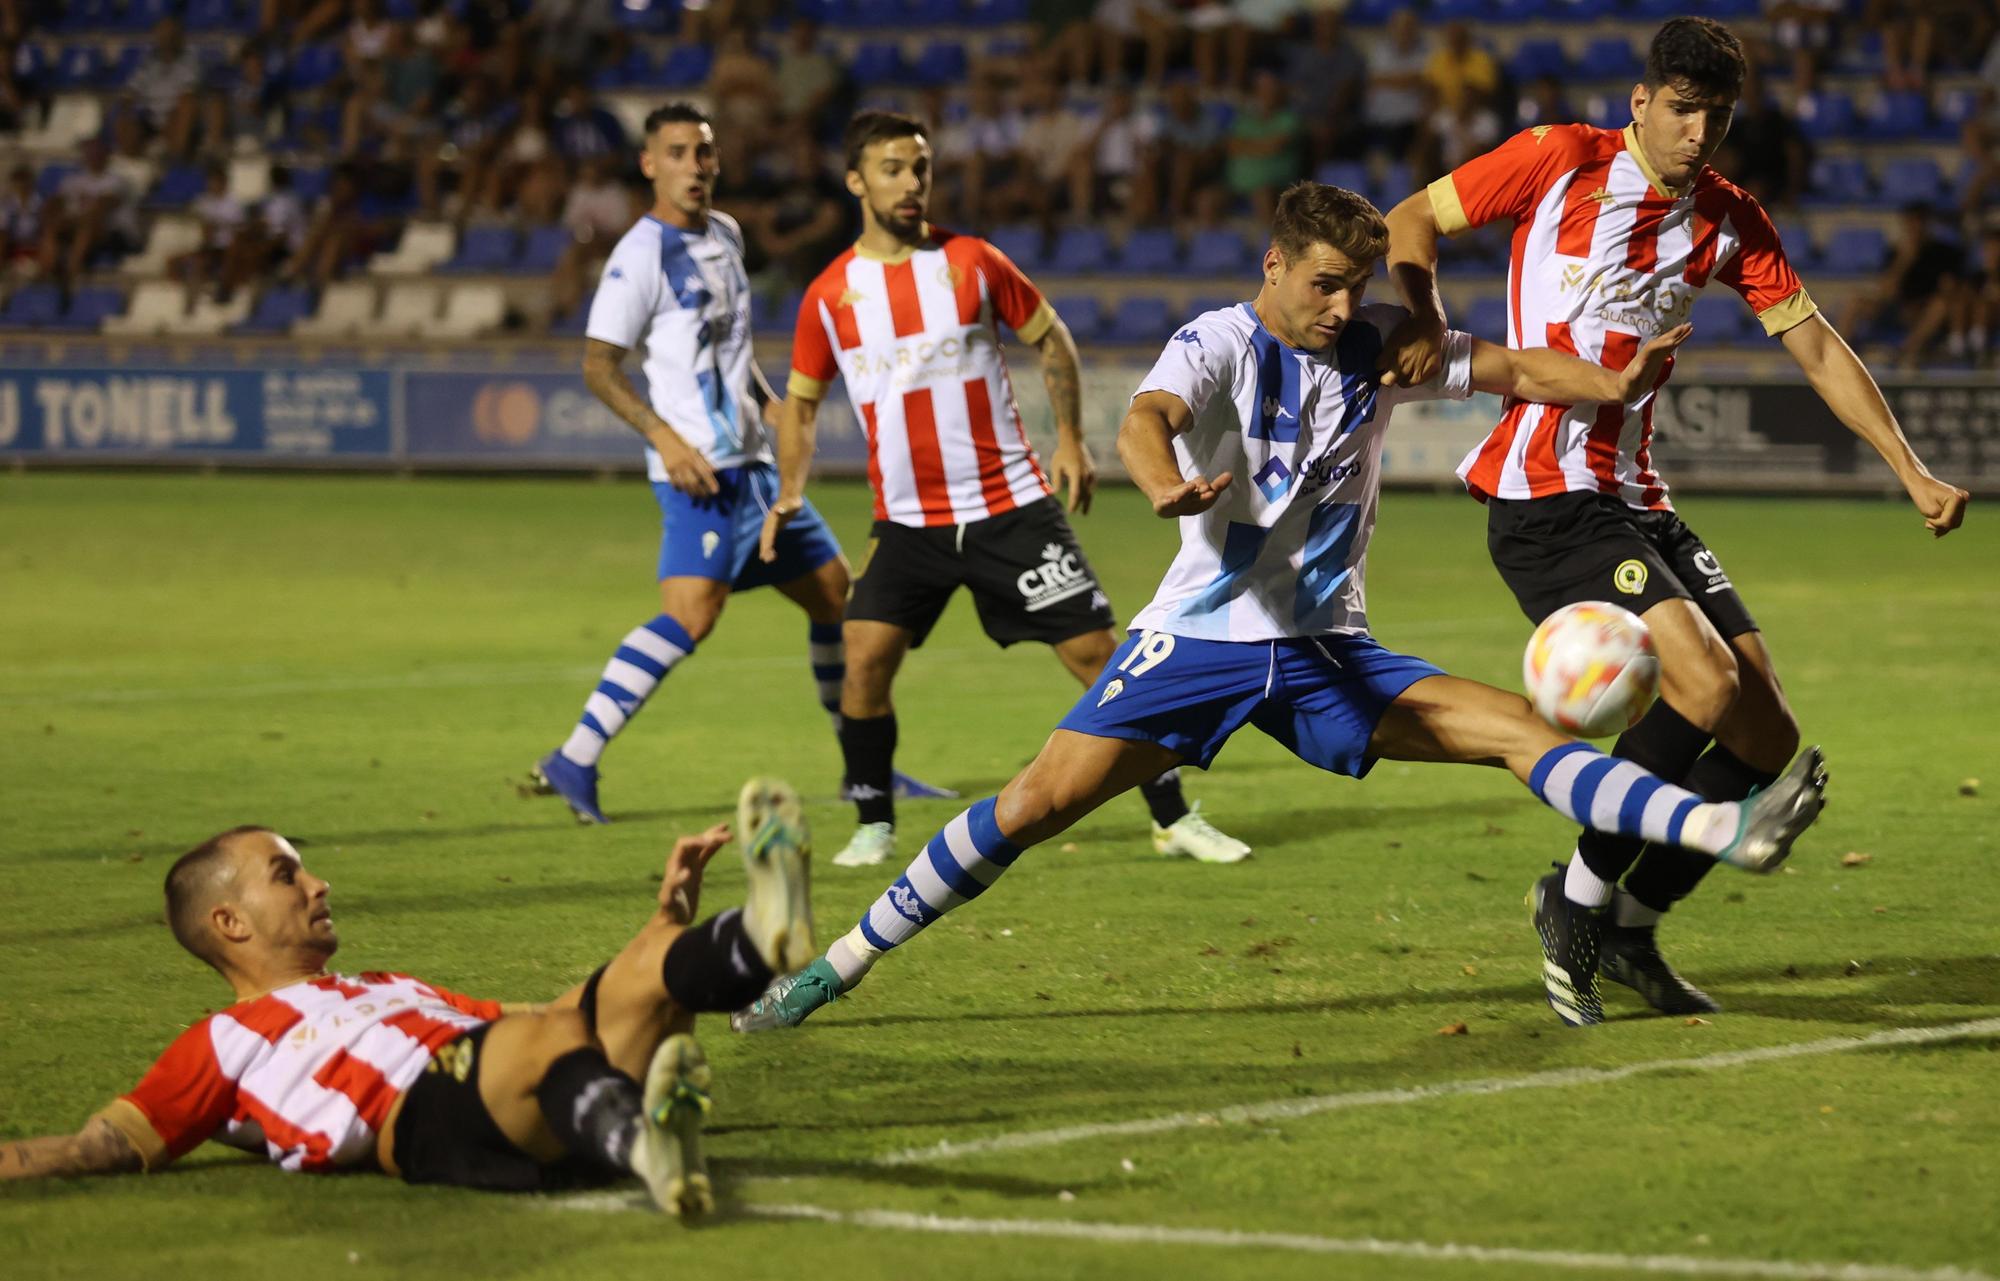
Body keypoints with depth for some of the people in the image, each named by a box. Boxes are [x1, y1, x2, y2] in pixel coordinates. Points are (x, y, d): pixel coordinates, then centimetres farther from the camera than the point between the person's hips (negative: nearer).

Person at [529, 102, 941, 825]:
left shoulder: (725, 235, 15)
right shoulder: (642, 255, -11)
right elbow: (598, 366, -14)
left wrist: (766, 399, 14)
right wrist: (665, 437, -23)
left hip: (751, 461, 9)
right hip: (701, 469, -9)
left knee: (832, 591, 14)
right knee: (692, 613, -24)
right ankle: (574, 761, -24)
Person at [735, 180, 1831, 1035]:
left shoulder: (1376, 346, 2)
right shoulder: (1219, 344, -11)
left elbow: (1515, 370, 1)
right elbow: (1145, 418, -32)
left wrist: (1614, 384, -20)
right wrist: (1165, 488, -55)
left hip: (1328, 654, 3)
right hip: (1202, 640, -3)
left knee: (1520, 730, -12)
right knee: (1037, 802, -12)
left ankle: (1727, 832, -21)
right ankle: (838, 965, -1)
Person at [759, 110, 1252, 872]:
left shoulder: (971, 262, -1)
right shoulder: (830, 295, 1)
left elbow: (1050, 337, 10)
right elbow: (801, 401, 13)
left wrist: (1070, 438, 2)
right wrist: (789, 494, 1)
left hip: (1010, 507, -1)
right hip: (908, 521, 1)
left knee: (1096, 650, -4)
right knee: (866, 656, -15)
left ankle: (1172, 817, 6)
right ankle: (873, 826, 3)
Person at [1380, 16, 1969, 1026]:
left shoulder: (1730, 223, 10)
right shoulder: (1560, 161, -5)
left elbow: (1814, 344, 14)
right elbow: (1410, 221, 2)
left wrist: (1910, 471, 8)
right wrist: (1426, 321, -16)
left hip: (1635, 501, 7)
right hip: (1541, 497, -7)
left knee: (1767, 740, -1)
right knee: (1705, 681, -25)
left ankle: (1631, 925, 17)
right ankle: (1579, 897, -8)